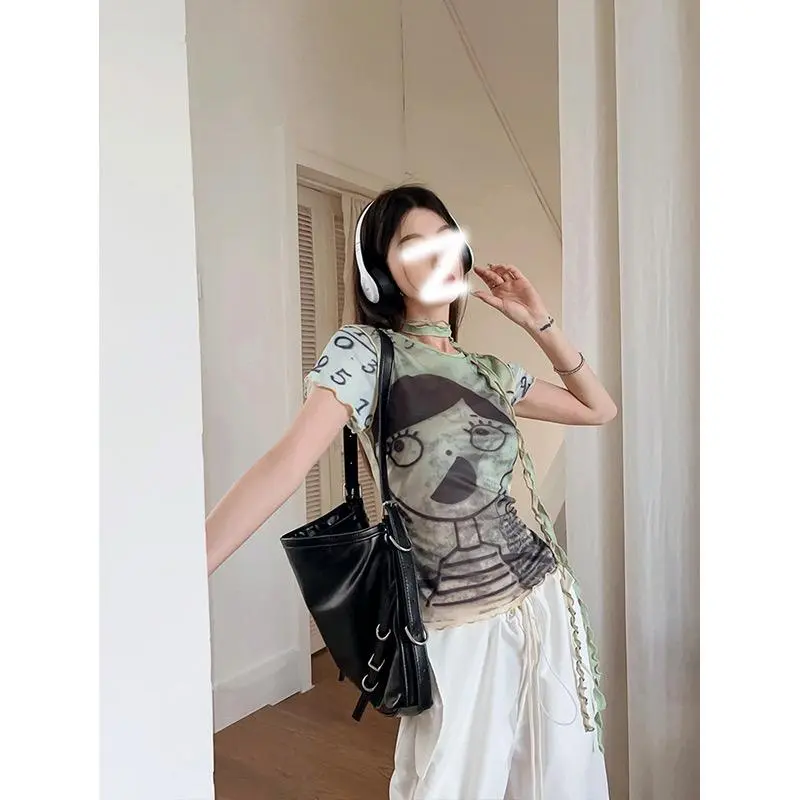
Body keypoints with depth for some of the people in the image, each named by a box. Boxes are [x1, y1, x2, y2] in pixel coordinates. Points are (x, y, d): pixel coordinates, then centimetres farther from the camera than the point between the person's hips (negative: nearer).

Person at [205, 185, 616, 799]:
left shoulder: (488, 372, 7)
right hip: (461, 624, -5)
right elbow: (284, 466, -21)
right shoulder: (363, 351, -11)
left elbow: (599, 409, 15)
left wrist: (539, 323, 7)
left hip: (545, 596, 6)